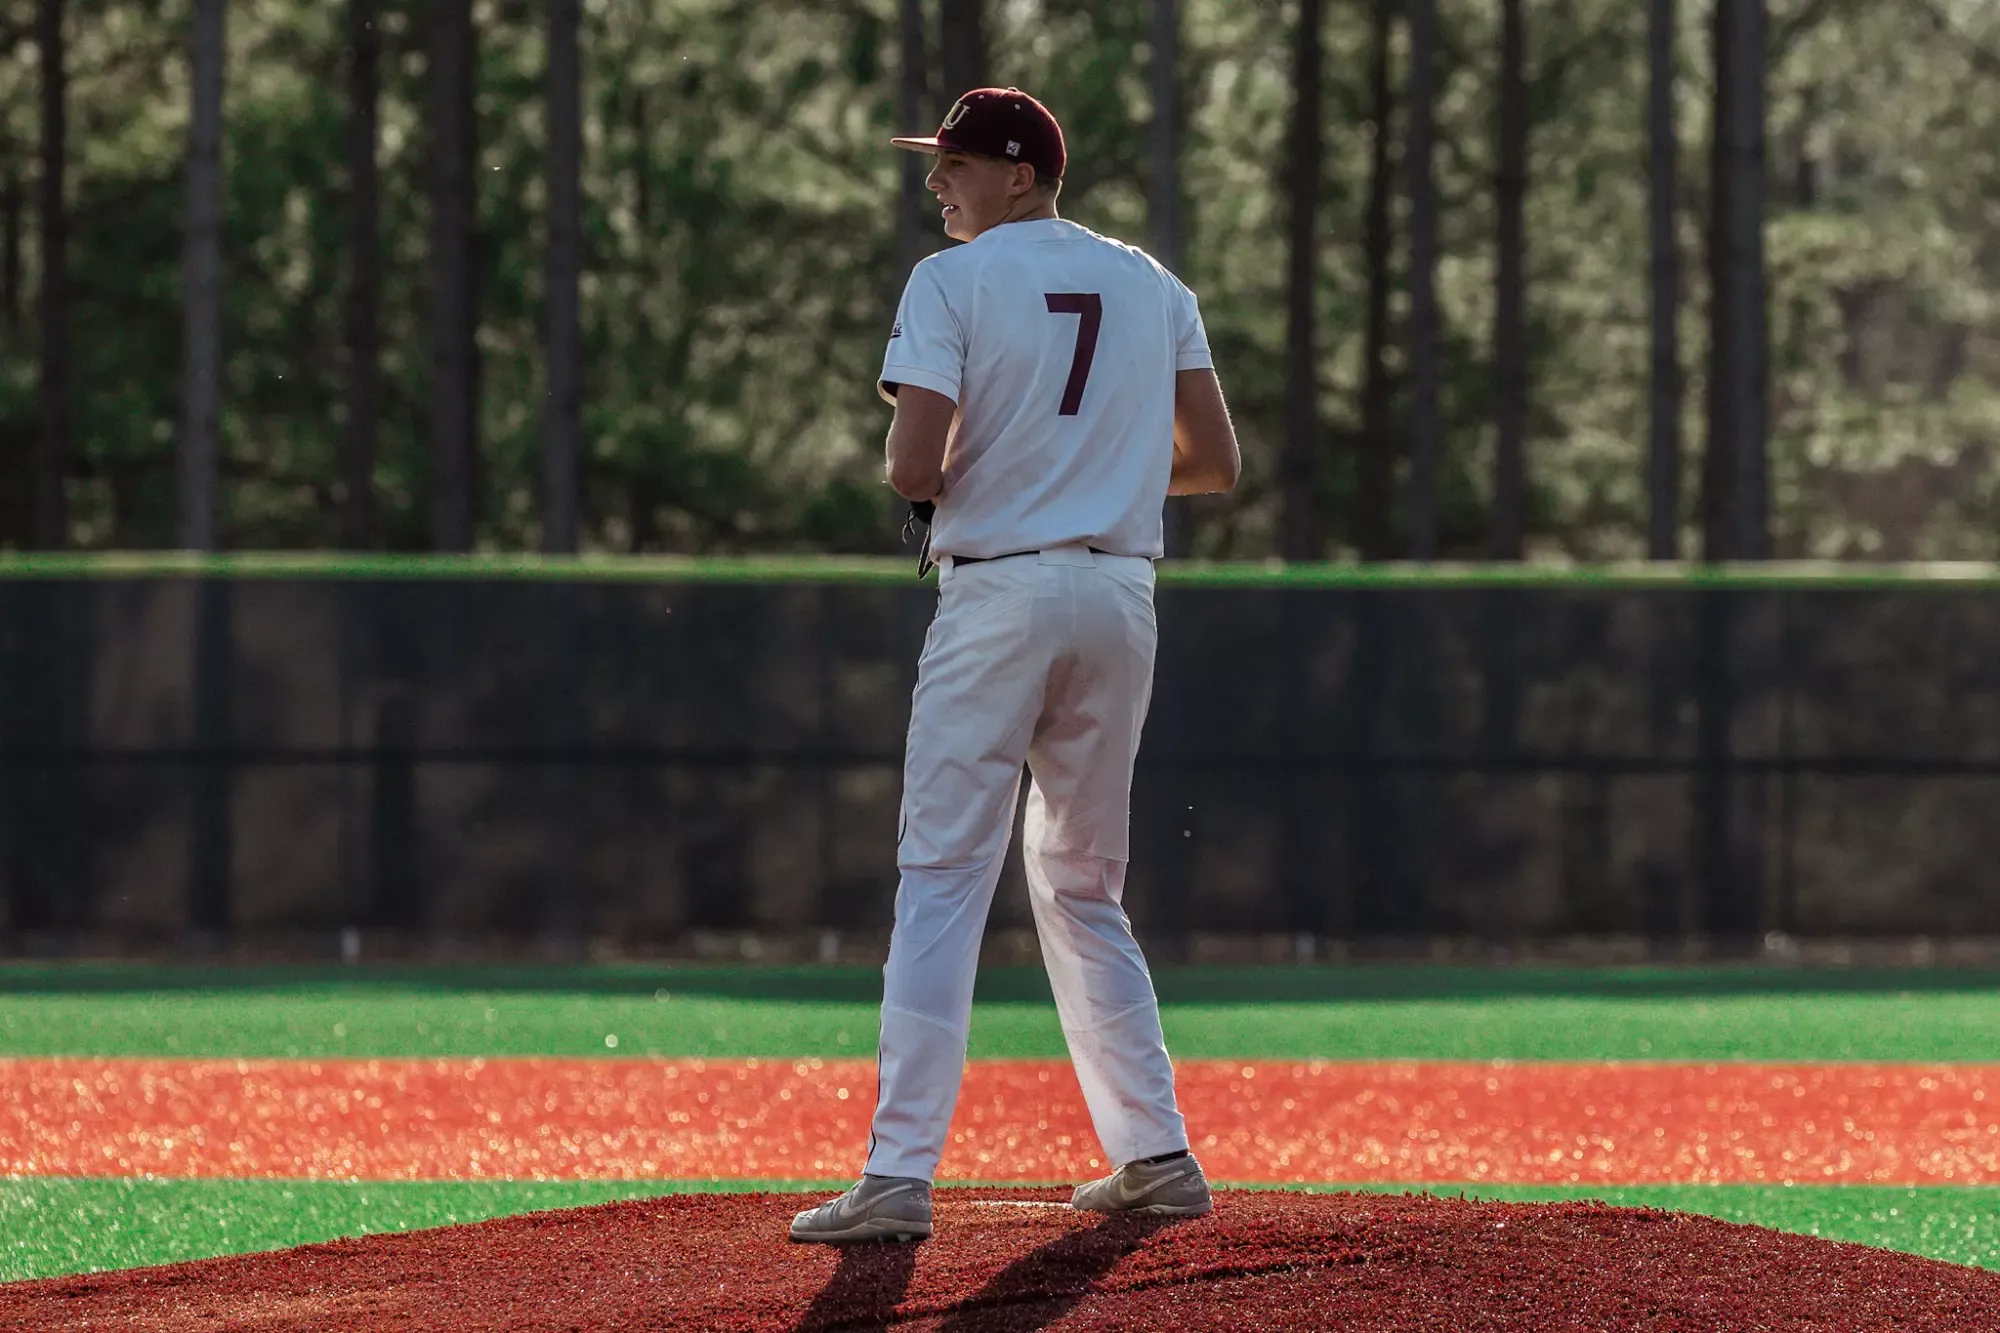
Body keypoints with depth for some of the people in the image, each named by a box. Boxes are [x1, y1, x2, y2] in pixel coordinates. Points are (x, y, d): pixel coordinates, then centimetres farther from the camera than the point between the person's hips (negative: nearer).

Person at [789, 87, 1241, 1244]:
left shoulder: (953, 282, -5)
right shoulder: (1152, 285, 12)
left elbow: (915, 469, -14)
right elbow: (1216, 462, 9)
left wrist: (920, 475, 9)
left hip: (1000, 596, -6)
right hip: (1123, 597, 6)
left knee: (943, 885, -7)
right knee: (1084, 889, 18)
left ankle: (902, 1175, -16)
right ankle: (1156, 1156, 15)